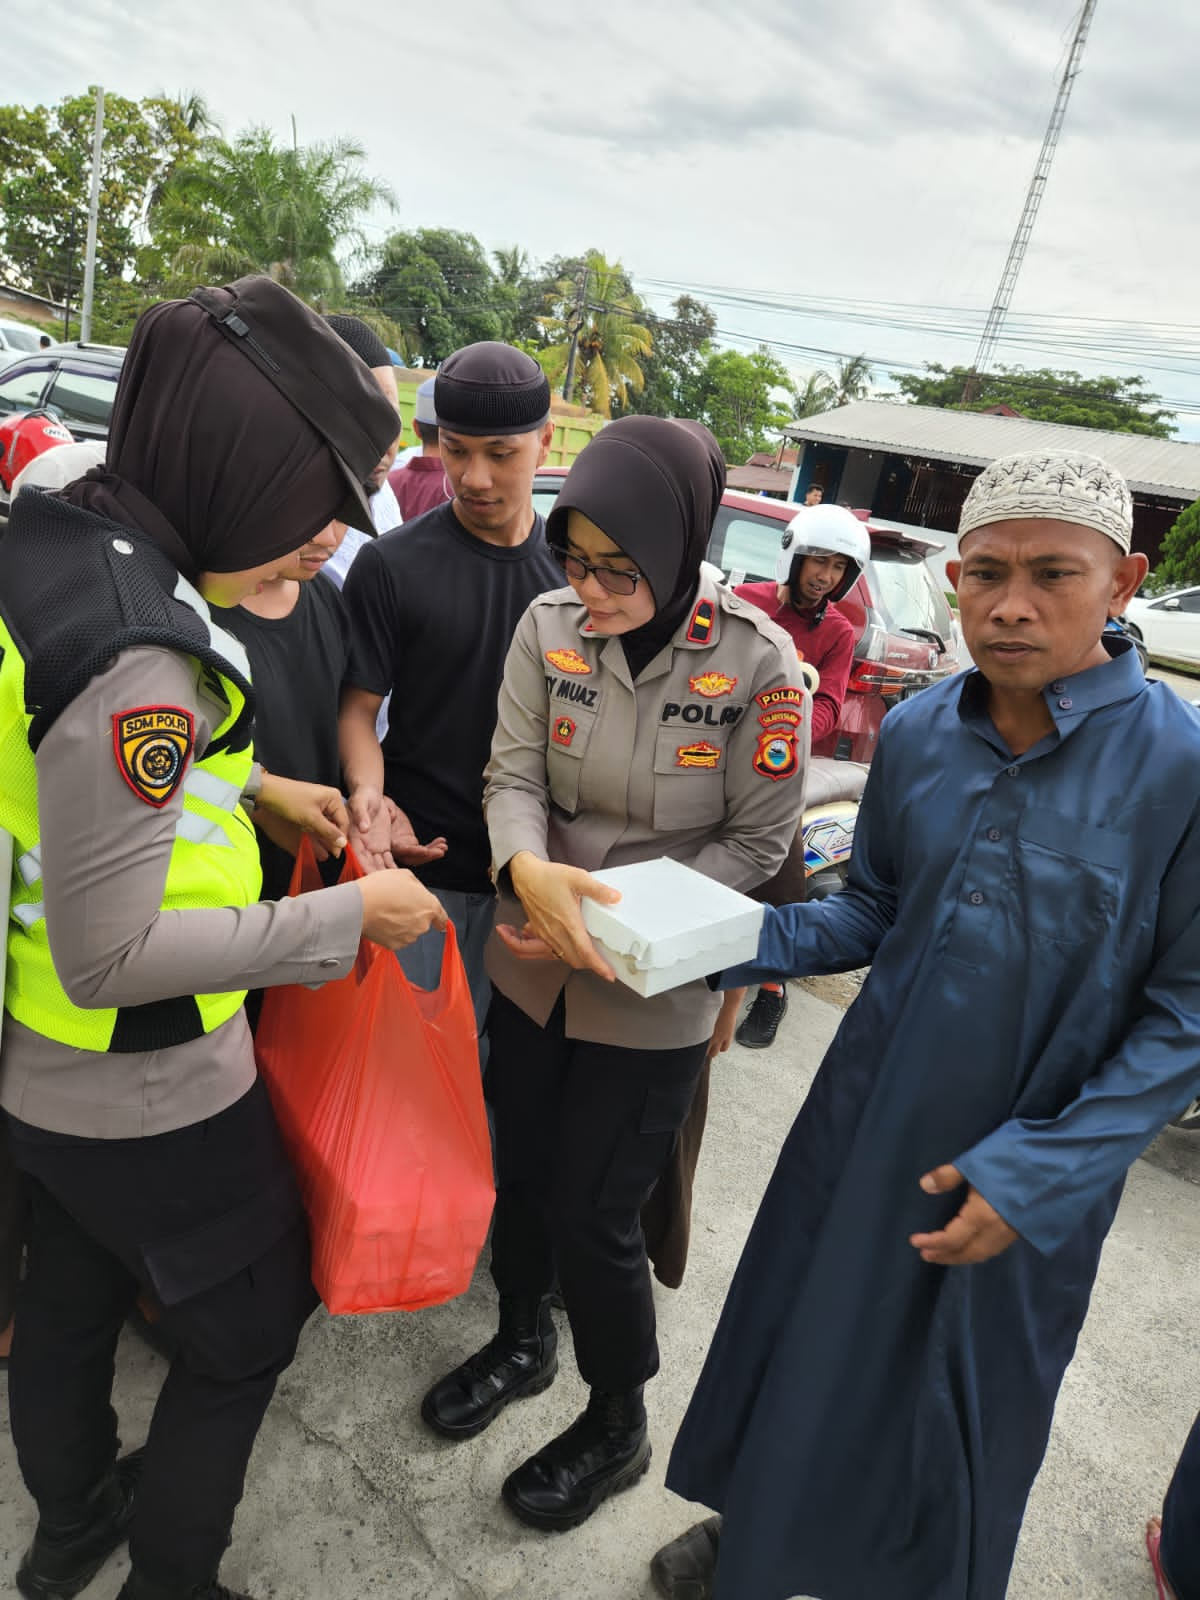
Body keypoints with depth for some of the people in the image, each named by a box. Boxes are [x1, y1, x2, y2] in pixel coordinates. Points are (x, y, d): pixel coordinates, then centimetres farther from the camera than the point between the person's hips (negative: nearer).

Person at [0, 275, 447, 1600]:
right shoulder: (137, 650, -32)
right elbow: (110, 954, -28)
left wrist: (251, 786, 8)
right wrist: (345, 919, -21)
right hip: (146, 1105, -9)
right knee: (247, 1329, 17)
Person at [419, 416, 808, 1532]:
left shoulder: (755, 663, -18)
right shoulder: (549, 627, -9)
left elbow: (757, 840, -13)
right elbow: (511, 774, -8)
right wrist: (527, 869, -30)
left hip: (652, 997, -4)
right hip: (529, 967, 4)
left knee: (591, 1214, 8)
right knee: (521, 1171, 22)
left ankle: (619, 1427, 39)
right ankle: (522, 1339, 55)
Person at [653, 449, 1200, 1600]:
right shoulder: (915, 733, -6)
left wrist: (1036, 1176, -17)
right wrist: (737, 942, -12)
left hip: (1028, 1180, -3)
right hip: (863, 1120, 4)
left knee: (957, 1424, 19)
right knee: (799, 1352, 22)